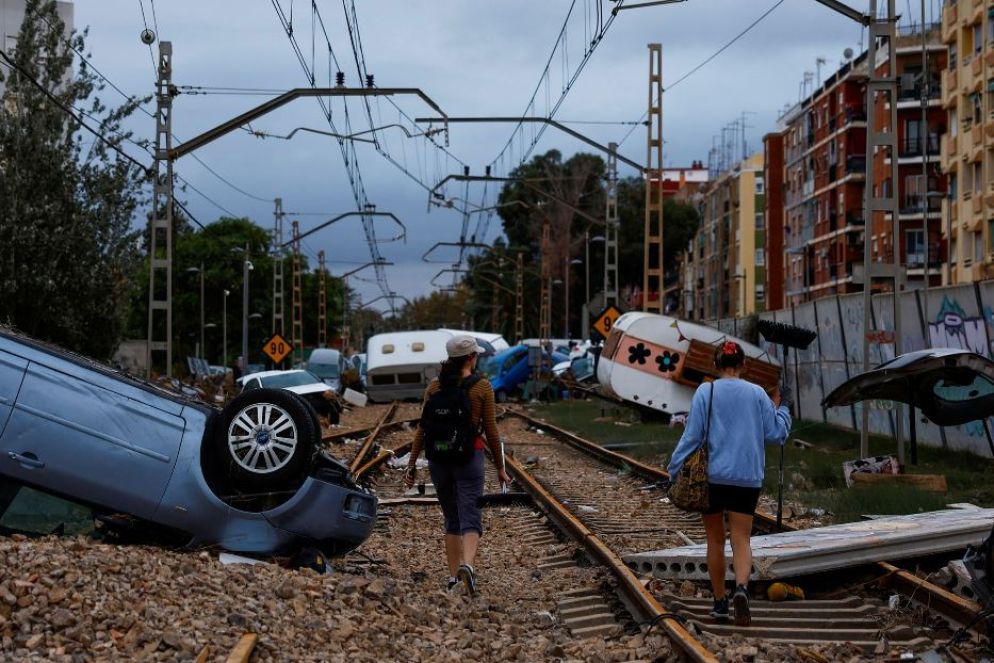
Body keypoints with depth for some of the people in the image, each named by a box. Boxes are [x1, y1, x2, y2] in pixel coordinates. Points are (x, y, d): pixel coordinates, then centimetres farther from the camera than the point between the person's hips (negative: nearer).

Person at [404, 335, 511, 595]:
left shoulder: (434, 387, 4)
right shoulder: (482, 387, -5)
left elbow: (422, 428, 2)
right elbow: (491, 431, -3)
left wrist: (412, 464, 8)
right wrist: (500, 467, 5)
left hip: (438, 457, 3)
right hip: (469, 458, -3)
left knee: (452, 520, 18)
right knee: (470, 520, -6)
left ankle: (453, 575, 15)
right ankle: (467, 564, -33)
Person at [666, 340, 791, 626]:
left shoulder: (706, 392, -3)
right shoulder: (757, 394, 2)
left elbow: (692, 436, -8)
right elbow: (777, 434, 7)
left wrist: (675, 471, -3)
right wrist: (778, 406, 23)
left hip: (712, 476, -1)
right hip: (747, 477, 1)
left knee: (715, 540, 13)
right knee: (741, 540, 1)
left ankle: (720, 602, 20)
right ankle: (741, 587, -27)